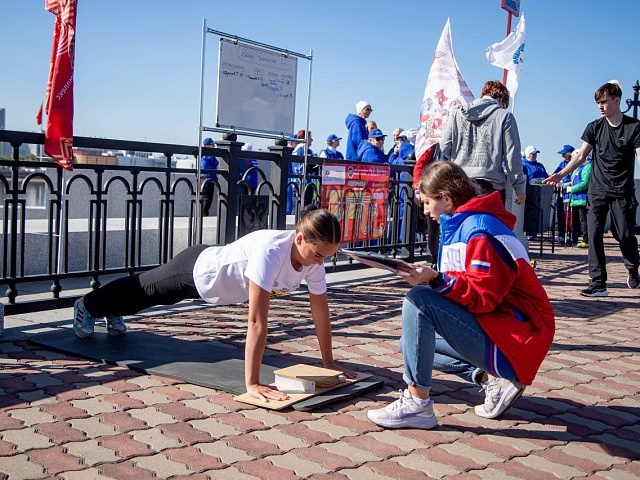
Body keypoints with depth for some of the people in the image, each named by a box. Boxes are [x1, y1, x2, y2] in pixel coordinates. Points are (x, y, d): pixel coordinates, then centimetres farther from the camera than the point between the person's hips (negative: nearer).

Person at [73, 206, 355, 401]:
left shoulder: (314, 256, -24)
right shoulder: (270, 252, -46)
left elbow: (320, 312, -14)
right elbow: (257, 321, -47)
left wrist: (329, 363, -11)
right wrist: (252, 384, -45)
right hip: (195, 270, -6)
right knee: (142, 290, 25)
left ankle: (113, 313, 66)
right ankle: (86, 306, 57)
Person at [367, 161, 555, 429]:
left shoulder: (480, 230, -18)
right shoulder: (460, 225, 13)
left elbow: (483, 296, -24)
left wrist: (436, 280, -33)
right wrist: (428, 276, 7)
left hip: (512, 343, -11)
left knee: (419, 299, -24)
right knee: (410, 343, 18)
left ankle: (417, 404, -19)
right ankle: (491, 380, 4)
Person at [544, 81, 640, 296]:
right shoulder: (594, 128, 8)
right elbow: (581, 156, 5)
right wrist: (561, 174, -8)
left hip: (622, 192, -2)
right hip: (597, 191, 3)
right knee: (594, 235, -6)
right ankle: (597, 284, -4)